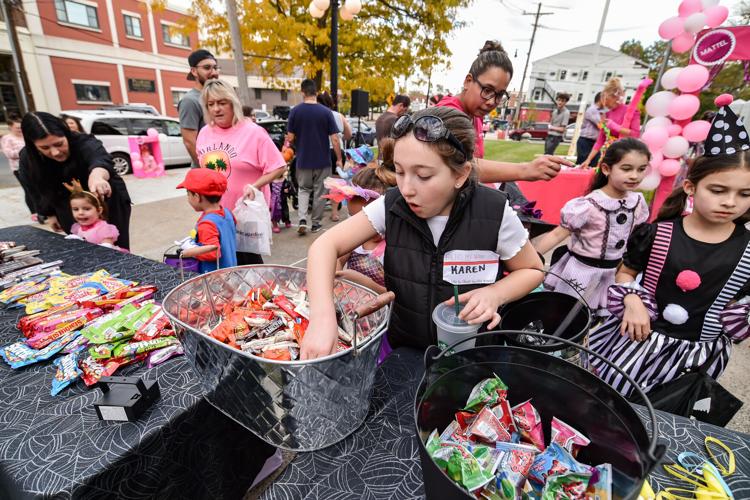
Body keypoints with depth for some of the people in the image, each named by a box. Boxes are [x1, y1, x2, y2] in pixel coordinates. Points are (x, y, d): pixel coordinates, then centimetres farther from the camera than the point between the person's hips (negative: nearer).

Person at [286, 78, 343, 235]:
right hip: (322, 160, -1)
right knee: (319, 191, 12)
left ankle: (302, 219, -2)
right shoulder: (326, 112, -7)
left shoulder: (295, 111, -5)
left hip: (303, 159, 1)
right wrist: (339, 159, -2)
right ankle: (316, 223, 20)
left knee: (303, 189, 17)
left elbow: (290, 138, -4)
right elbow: (334, 138, -10)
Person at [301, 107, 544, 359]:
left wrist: (495, 294, -21)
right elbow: (325, 245, -17)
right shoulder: (392, 206, -12)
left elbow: (532, 270, 0)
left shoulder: (494, 213, -16)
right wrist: (322, 316, -32)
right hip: (404, 350, -1)